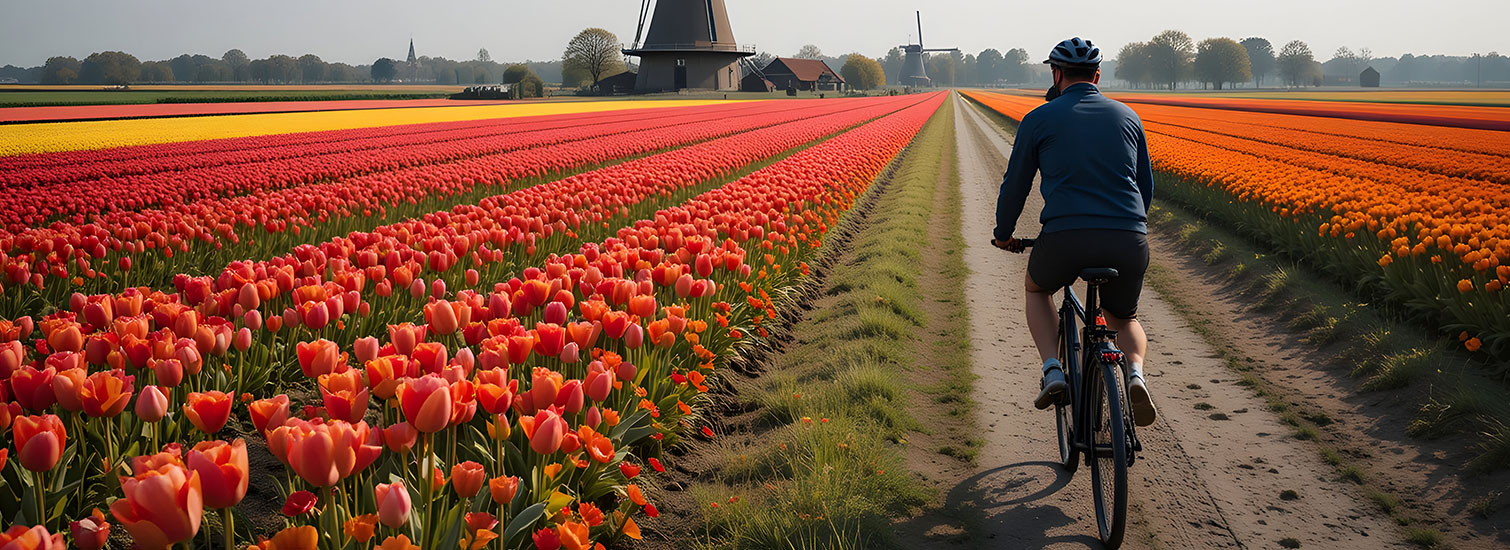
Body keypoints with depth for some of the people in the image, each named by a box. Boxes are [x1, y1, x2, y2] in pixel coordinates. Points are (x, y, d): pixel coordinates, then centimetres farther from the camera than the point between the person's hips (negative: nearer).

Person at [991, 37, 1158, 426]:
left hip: (1066, 239, -2)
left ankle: (1053, 371, 8)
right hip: (1128, 244, 3)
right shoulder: (1127, 117, 18)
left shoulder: (1039, 120, 8)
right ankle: (1135, 373, -4)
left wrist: (1004, 235, 32)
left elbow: (1015, 185, 15)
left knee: (1037, 289, 31)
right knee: (1124, 318, 29)